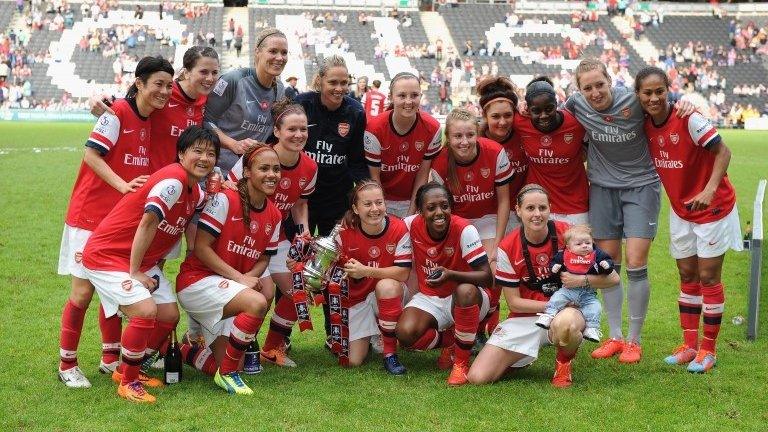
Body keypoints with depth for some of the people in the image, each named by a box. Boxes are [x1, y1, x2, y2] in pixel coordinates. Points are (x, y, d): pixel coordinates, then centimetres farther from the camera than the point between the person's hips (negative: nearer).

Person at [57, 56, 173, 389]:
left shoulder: (152, 119, 7)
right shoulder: (118, 112, -14)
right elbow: (91, 154, -19)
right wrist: (123, 185, -30)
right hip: (91, 214, -7)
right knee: (83, 291, -2)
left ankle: (110, 358, 24)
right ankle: (67, 364, 10)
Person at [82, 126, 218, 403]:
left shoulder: (196, 193, 6)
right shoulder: (174, 179, -23)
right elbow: (148, 222, -28)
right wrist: (134, 273, -22)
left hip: (144, 260, 9)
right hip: (107, 255, -9)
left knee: (169, 316, 4)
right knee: (146, 310, -25)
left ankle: (126, 370, 24)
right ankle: (128, 382, -7)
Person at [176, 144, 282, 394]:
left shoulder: (274, 216, 5)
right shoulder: (225, 200, -15)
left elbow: (264, 259, 11)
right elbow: (201, 247, -17)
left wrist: (252, 277, -13)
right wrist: (239, 277, -22)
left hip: (228, 289, 8)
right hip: (197, 281, -7)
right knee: (257, 303, -32)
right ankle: (228, 373, -14)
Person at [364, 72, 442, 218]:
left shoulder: (432, 128, -15)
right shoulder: (375, 128, -20)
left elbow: (422, 175, -7)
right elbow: (374, 176, -11)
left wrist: (411, 213, -6)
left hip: (412, 201, 1)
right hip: (381, 200, -1)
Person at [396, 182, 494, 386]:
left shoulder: (464, 230, -22)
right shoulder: (412, 225, -12)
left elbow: (487, 277, -26)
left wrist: (450, 275, -39)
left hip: (467, 299, -3)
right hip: (429, 298, 3)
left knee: (465, 291, -39)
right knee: (405, 333, -27)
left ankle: (461, 363, -19)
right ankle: (449, 343, 9)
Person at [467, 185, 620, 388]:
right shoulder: (507, 249, -9)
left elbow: (612, 278, -6)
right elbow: (514, 302, -5)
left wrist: (582, 279, -25)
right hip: (525, 318, 2)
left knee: (563, 324, -43)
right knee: (477, 377, -14)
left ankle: (563, 365, -6)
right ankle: (521, 357, 19)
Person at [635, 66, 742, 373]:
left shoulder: (688, 119, -23)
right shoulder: (645, 125, -5)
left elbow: (723, 151, -22)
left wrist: (709, 189, -32)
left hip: (713, 208, -6)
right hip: (681, 210, 6)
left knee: (708, 277, 1)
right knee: (687, 277, 11)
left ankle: (708, 349, 11)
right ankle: (689, 346, 20)